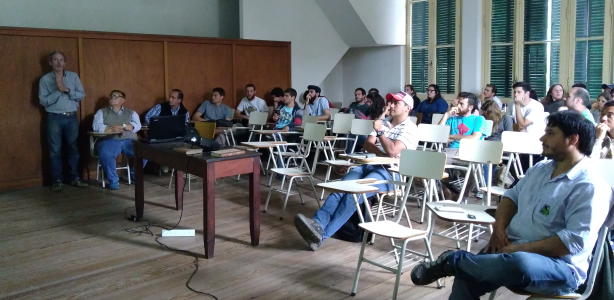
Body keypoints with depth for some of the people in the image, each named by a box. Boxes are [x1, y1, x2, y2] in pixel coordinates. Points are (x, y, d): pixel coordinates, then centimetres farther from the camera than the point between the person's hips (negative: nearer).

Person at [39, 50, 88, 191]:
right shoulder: (45, 79, 0)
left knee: (74, 148, 6)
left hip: (72, 117, 2)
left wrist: (66, 89, -13)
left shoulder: (74, 76, 6)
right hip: (54, 118, -2)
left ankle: (75, 178, 14)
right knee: (55, 150, 1)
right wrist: (58, 91, -17)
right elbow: (43, 101, -7)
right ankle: (57, 180, 8)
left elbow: (81, 95, 0)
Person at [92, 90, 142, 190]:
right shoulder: (102, 112, 18)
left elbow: (137, 126, 3)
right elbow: (96, 126, 0)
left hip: (129, 141, 2)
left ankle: (135, 174, 2)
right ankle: (113, 180, -18)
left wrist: (122, 126, -14)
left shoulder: (131, 112, 22)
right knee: (105, 154, -37)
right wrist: (112, 129, -16)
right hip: (109, 140, -2)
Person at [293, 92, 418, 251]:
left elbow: (392, 151, -17)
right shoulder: (383, 123, 23)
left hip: (390, 173, -7)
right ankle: (317, 223, -41)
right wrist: (382, 154, -9)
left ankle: (322, 234, -40)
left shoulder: (410, 129, -1)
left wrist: (379, 131, -6)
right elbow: (367, 145, 10)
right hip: (368, 165, 7)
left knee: (354, 194, -31)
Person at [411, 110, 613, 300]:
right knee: (467, 277, -15)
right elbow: (512, 196, 19)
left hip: (560, 266, -7)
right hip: (514, 249, 8)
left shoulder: (590, 187, -13)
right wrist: (499, 228, -1)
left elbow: (576, 241, -21)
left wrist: (522, 248, -21)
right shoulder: (540, 168, 14)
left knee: (520, 264, -41)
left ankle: (451, 260, -22)